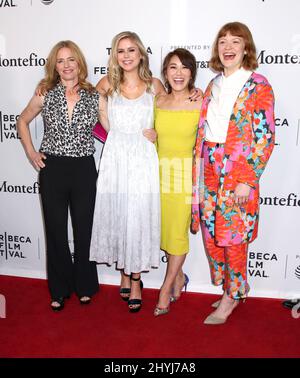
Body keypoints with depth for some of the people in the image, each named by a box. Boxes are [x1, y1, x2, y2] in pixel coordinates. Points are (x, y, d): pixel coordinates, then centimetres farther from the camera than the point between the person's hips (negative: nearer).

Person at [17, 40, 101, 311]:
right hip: (52, 169, 0)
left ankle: (84, 286, 28)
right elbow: (23, 120, 14)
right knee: (56, 230, 8)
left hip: (84, 169, 0)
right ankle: (60, 289, 26)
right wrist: (31, 152, 5)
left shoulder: (94, 96, 1)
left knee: (84, 228, 8)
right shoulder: (45, 94, 2)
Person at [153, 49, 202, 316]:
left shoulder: (200, 103, -8)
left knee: (178, 232, 2)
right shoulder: (158, 102, 4)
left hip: (186, 172, -4)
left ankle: (166, 290, 20)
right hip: (160, 171, 4)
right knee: (164, 228, 12)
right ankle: (179, 277, 35)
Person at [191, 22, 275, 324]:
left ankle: (232, 295, 24)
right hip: (209, 171, 6)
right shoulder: (213, 85, 12)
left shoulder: (258, 86, -5)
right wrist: (197, 169, 9)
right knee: (210, 233, 11)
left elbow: (265, 137, -10)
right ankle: (230, 289, 31)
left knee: (233, 236, 3)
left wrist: (248, 181, -15)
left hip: (239, 172, -6)